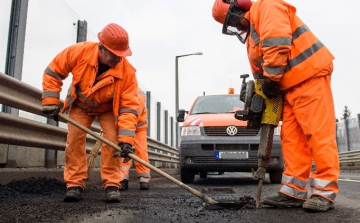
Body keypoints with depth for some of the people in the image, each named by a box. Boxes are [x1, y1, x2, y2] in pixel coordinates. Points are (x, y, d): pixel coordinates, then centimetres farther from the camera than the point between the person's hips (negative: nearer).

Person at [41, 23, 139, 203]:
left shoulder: (127, 72, -34)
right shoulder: (79, 51, -31)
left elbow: (129, 107, -32)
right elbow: (53, 72, -17)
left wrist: (126, 138, -39)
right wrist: (51, 102, -19)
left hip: (109, 108, -1)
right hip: (80, 104, 1)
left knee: (113, 140, -16)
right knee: (74, 139, -8)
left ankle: (111, 185, -7)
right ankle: (75, 184, 0)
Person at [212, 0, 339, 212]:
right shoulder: (251, 36, 23)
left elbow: (277, 45, -22)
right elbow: (260, 71, 21)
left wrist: (271, 80, -15)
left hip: (310, 75, -10)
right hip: (290, 86, 10)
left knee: (318, 133, -9)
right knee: (292, 138, 3)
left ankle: (325, 192, -5)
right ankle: (294, 192, 4)